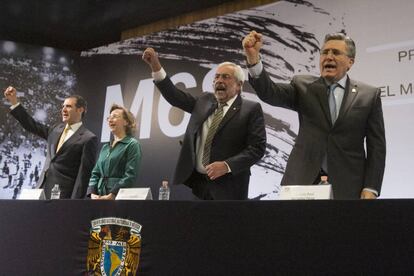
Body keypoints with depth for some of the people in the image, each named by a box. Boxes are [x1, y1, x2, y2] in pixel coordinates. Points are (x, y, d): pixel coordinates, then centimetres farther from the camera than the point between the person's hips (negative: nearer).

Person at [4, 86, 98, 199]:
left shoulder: (89, 139, -7)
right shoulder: (56, 129, 15)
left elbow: (84, 174, -11)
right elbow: (32, 126, 24)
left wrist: (75, 202, -15)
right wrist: (14, 102, 19)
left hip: (63, 194, -6)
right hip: (42, 189, 6)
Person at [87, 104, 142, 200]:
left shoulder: (132, 144, -2)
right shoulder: (105, 147, 18)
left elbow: (130, 176, -12)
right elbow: (95, 173, 15)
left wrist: (111, 196, -18)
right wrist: (92, 193, -2)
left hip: (119, 196, -5)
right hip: (99, 196, 5)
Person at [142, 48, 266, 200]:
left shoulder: (251, 109, -4)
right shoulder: (204, 101, 12)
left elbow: (257, 147, -10)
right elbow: (175, 96, 5)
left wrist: (227, 165, -20)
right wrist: (155, 66, -6)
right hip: (195, 181, 4)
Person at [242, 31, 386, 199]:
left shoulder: (369, 95, 6)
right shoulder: (303, 86, 8)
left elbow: (376, 145, 4)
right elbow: (270, 93, -9)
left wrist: (371, 189, -6)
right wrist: (253, 58, -26)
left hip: (346, 186, 0)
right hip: (303, 181, 1)